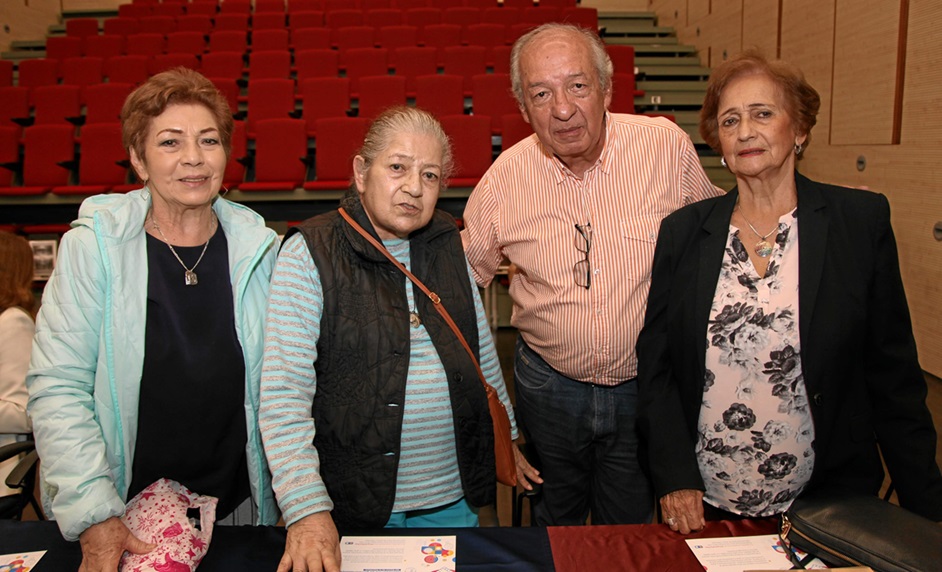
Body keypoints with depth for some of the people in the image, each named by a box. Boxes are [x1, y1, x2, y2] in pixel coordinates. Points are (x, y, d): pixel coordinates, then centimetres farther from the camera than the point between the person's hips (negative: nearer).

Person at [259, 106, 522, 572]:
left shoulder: (448, 243, 4)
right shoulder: (310, 253, -12)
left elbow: (483, 349, 15)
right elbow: (283, 392, -19)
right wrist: (306, 510, -27)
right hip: (353, 503, -4)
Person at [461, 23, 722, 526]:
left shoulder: (668, 147, -13)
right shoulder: (504, 178, -12)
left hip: (645, 386, 0)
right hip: (549, 385, 1)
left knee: (628, 527, 18)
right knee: (557, 522, 23)